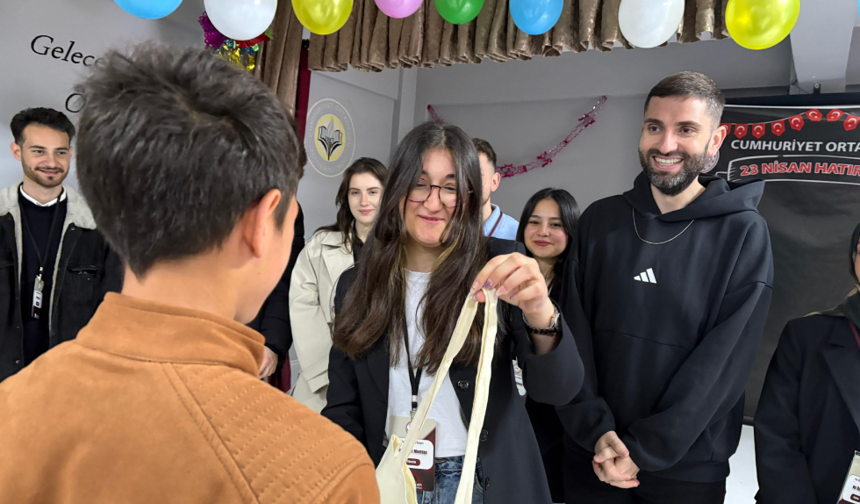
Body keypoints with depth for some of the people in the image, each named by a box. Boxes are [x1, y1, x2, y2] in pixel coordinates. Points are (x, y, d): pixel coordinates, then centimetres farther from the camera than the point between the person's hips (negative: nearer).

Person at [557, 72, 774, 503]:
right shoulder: (600, 220, -1)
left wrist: (644, 451, -14)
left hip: (687, 468, -2)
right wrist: (596, 429, -12)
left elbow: (725, 359, -12)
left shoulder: (744, 234, -8)